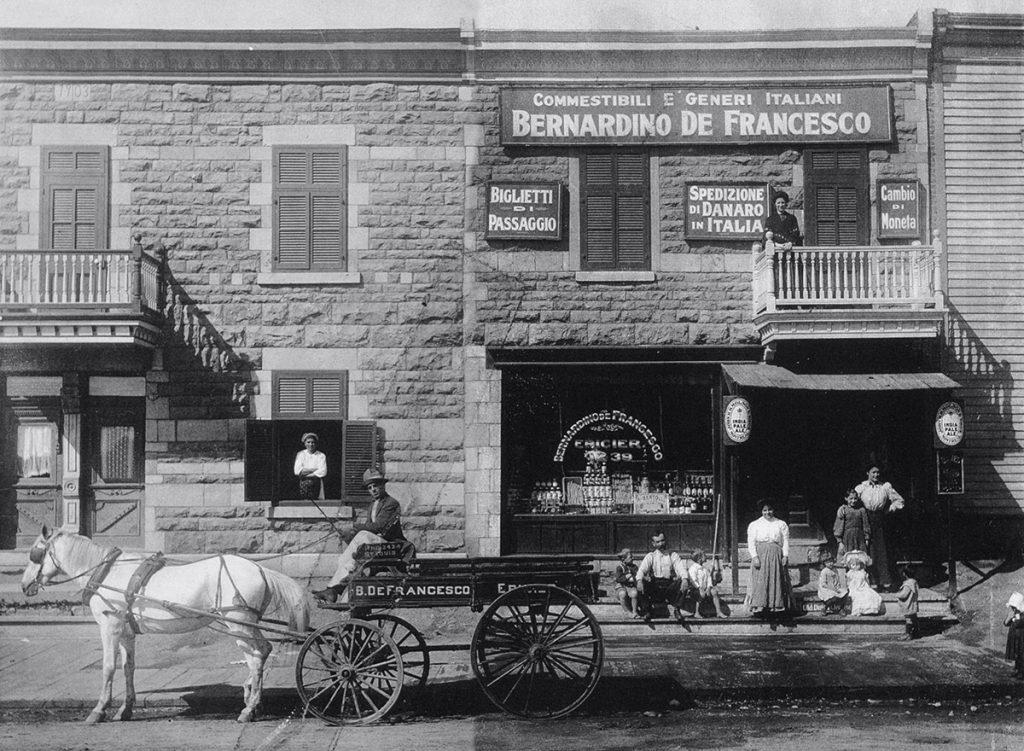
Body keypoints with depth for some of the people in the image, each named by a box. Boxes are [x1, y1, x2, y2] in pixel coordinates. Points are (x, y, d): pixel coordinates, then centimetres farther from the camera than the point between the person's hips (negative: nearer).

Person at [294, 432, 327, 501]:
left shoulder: (321, 456, 5)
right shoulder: (300, 454, 9)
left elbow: (323, 472, -6)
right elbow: (297, 471, -2)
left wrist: (305, 473, -8)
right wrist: (315, 469, -6)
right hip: (303, 483, 1)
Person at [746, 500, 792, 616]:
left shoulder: (781, 524, 13)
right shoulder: (754, 525, 8)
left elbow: (785, 541, 8)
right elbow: (751, 543, 1)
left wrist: (785, 556, -5)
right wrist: (754, 557, -11)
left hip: (776, 556, 2)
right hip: (760, 555, -1)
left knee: (776, 581, -1)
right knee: (760, 582, -8)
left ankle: (776, 606, 2)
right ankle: (759, 607, -9)